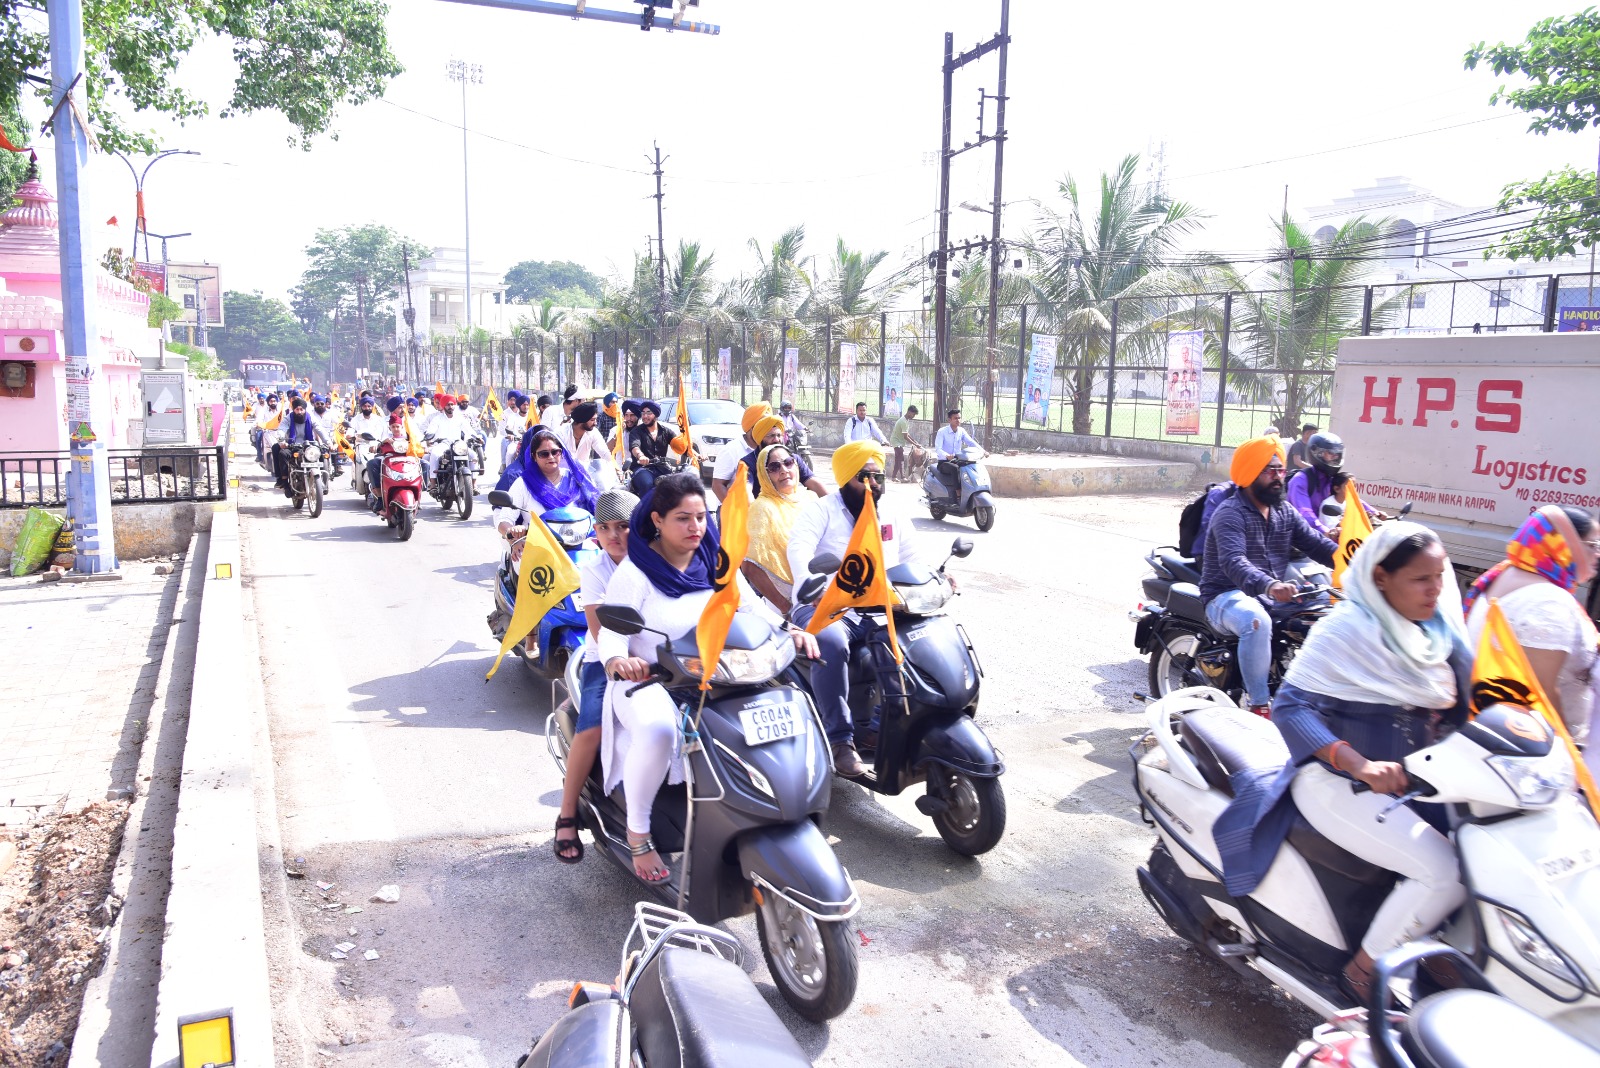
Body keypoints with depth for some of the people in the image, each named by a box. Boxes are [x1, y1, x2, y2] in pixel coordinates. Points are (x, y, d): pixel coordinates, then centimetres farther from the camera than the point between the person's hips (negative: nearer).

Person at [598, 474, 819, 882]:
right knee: (657, 730, -38)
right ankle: (637, 833, -14)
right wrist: (616, 661, -40)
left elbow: (751, 606, 1)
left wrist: (790, 631, -18)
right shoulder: (633, 572, -7)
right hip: (646, 683, -4)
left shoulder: (716, 562, 8)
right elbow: (611, 633, -16)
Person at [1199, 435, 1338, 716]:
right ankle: (1260, 706, -30)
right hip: (1228, 596, -7)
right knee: (1257, 621, -38)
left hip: (1274, 595, 7)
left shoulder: (1285, 512, 13)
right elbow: (1232, 561, -29)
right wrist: (1268, 585, -48)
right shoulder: (1230, 513, -13)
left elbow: (1316, 544, 5)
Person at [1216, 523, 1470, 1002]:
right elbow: (1290, 706, -19)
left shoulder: (1441, 630, 9)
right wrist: (1360, 765, -31)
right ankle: (1364, 973, -5)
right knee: (1444, 871, -22)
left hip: (1414, 779, 8)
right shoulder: (1348, 628, -14)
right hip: (1338, 782, -8)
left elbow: (1459, 706, 17)